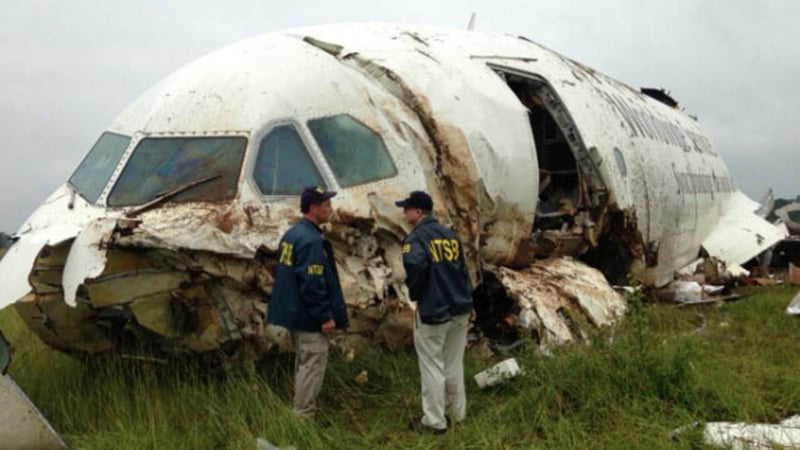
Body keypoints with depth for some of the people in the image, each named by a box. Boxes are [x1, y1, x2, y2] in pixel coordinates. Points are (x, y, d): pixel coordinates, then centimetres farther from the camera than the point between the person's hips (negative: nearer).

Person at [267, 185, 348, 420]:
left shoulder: (292, 234, 11)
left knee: (303, 362, 19)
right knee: (313, 364, -3)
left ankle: (299, 412, 28)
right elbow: (313, 284, -25)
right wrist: (325, 316, -19)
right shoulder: (311, 240, -22)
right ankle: (303, 416, 3)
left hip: (294, 313, 11)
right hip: (309, 316, -11)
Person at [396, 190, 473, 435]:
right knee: (454, 365, 19)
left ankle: (434, 421, 13)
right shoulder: (451, 234, 11)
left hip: (432, 312, -7)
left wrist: (415, 293, -15)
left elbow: (416, 264, -32)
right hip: (460, 308, 7)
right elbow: (462, 268, 14)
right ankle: (458, 413, 30)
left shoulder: (416, 236, -12)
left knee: (432, 368, 5)